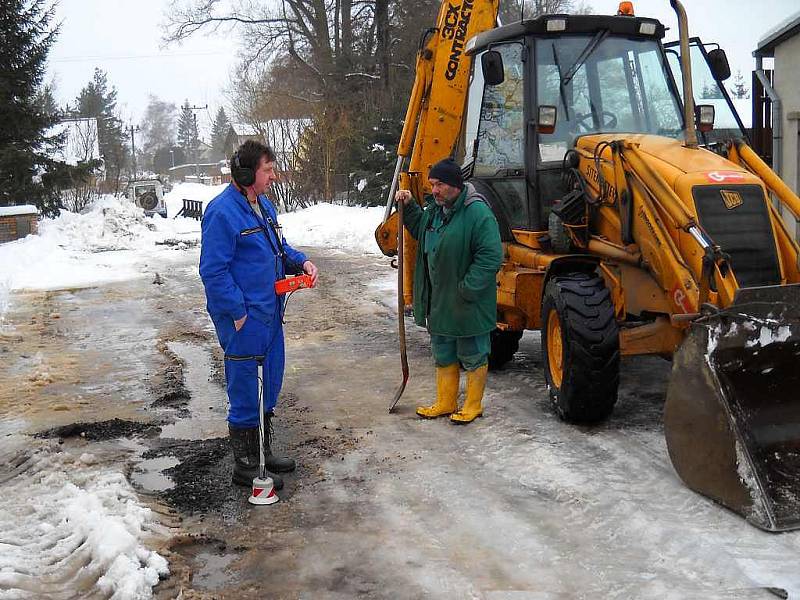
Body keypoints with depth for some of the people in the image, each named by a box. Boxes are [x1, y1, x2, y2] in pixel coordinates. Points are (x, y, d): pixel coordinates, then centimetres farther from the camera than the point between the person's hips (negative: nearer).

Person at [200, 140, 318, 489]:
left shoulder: (263, 205, 12)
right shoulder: (223, 212, -18)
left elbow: (279, 248, 23)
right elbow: (213, 270, -20)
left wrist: (300, 262, 4)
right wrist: (238, 312, -20)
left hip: (269, 313, 10)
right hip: (243, 318, -10)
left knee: (269, 385, 19)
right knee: (245, 391, 1)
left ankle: (262, 452, 35)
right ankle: (245, 466, 15)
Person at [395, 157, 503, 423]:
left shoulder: (478, 212, -21)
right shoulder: (435, 208, 7)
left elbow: (490, 257, -24)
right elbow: (421, 230, 28)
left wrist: (467, 290, -25)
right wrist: (409, 207, 11)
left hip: (468, 304, -8)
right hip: (438, 302, 8)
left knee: (473, 356, 8)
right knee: (443, 356, 18)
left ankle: (473, 406, 22)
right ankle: (445, 403, 32)